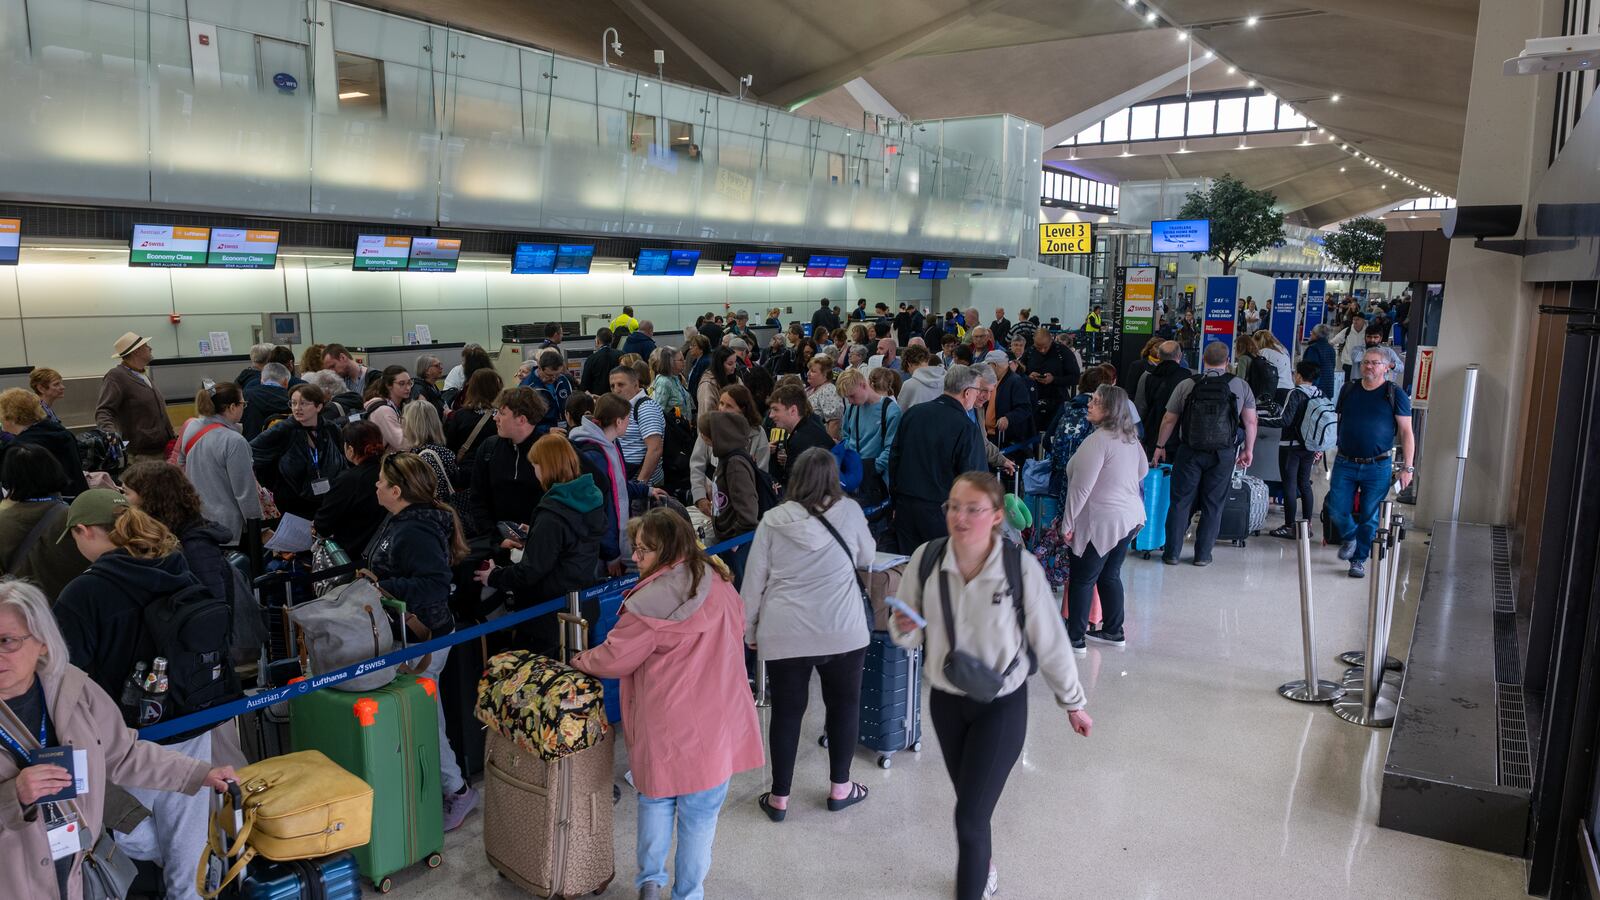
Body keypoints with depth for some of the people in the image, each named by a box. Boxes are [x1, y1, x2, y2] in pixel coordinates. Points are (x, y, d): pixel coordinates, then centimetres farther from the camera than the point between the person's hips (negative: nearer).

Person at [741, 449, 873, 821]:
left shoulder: (773, 520, -3)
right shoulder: (849, 511, -3)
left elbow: (753, 579, 0)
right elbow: (866, 558, 13)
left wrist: (749, 628, 12)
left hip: (784, 634, 0)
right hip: (842, 632, 0)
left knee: (787, 712, 11)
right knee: (844, 706, 18)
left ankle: (779, 798, 21)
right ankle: (840, 788, 30)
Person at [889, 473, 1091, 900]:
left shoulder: (1021, 567, -22)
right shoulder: (927, 558, -13)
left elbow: (1049, 640, -9)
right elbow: (909, 637, -2)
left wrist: (1073, 703, 1)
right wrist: (904, 628, -26)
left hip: (1001, 707, -3)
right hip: (945, 702, 4)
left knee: (969, 817, -6)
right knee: (972, 804, 22)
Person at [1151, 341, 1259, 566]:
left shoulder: (1186, 386, -2)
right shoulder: (1241, 386, -1)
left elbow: (1169, 420, 2)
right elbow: (1250, 422, 0)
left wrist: (1160, 446, 13)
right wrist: (1248, 450, 11)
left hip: (1189, 452, 0)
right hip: (1224, 455, 0)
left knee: (1181, 502, 6)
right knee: (1213, 505, 9)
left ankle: (1172, 552, 9)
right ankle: (1202, 554, 13)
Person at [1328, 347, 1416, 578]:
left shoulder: (1395, 394, -2)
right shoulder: (1348, 391, 9)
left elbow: (1406, 432, -3)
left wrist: (1407, 467, -9)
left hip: (1378, 466, -3)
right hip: (1345, 463, 3)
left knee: (1369, 516, 2)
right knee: (1336, 510, 0)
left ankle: (1359, 560, 16)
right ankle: (1351, 537, 31)